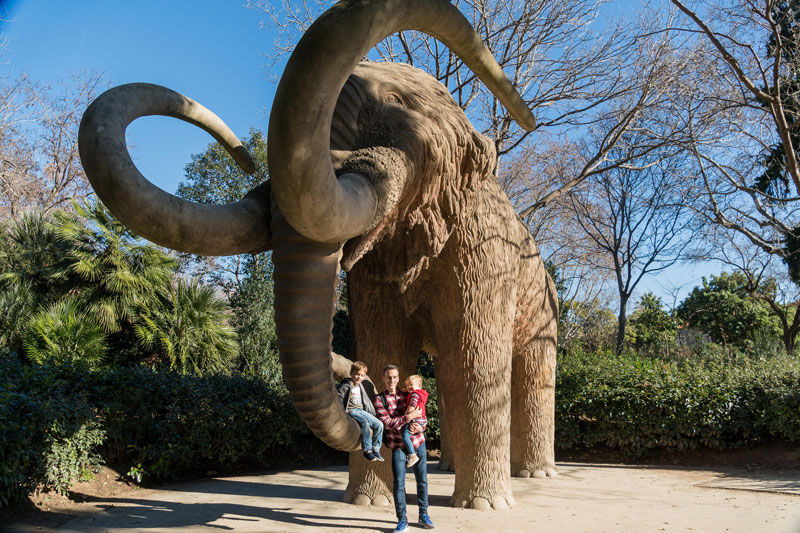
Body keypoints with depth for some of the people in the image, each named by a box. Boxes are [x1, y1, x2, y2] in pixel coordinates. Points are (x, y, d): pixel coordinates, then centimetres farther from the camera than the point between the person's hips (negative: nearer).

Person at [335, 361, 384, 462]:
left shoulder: (360, 386, 21)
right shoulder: (345, 386, -3)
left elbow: (366, 401, 29)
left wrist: (372, 413, 25)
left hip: (361, 411, 7)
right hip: (351, 411, -7)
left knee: (379, 424, -8)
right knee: (364, 423, -33)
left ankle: (375, 450, -2)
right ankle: (367, 451, -28)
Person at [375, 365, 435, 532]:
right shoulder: (379, 399, -1)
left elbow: (422, 417, 9)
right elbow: (387, 422, -14)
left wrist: (419, 426, -14)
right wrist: (408, 417, -21)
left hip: (417, 442, 3)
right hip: (398, 446, -3)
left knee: (422, 480, 9)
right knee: (398, 484, -6)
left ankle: (423, 515, 23)